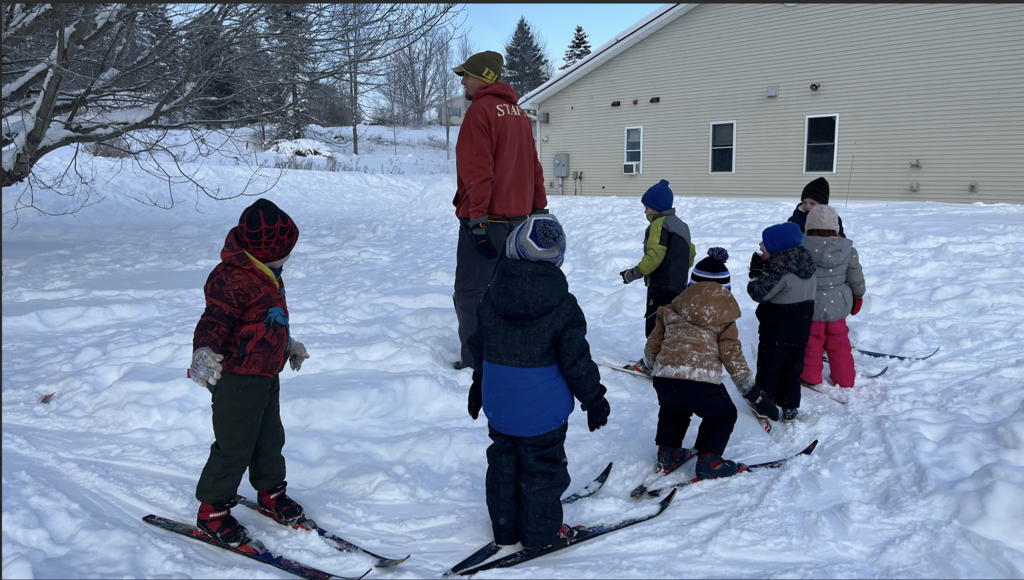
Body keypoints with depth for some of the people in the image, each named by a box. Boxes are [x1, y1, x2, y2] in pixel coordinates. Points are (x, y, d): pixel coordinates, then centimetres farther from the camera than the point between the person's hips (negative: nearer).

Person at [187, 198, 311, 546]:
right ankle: (212, 511, 19)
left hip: (267, 377, 9)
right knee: (234, 447, 1)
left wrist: (288, 345, 36)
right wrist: (204, 353, -47)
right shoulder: (231, 279, -22)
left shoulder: (266, 275, 10)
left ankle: (271, 494, 40)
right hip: (236, 380, -9)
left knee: (270, 440, 21)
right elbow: (213, 322, -29)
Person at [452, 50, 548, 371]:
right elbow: (532, 163, 17)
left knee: (470, 292, -4)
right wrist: (539, 206, 20)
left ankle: (475, 361, -3)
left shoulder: (480, 109, -11)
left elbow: (477, 167, -18)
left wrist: (477, 215, -21)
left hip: (486, 218, -9)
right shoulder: (517, 111, 16)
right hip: (518, 214, 9)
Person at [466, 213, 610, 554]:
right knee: (541, 467, 11)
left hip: (499, 405, 4)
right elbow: (576, 360, -12)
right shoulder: (563, 305, -17)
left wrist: (479, 385, 23)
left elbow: (479, 347, 8)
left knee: (503, 462, 19)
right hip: (542, 408, -4)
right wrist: (594, 399, 2)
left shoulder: (492, 296, -4)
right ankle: (540, 533, 25)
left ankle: (505, 528, 32)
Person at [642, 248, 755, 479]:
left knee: (672, 410, 35)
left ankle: (667, 454, 31)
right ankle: (708, 461, 16)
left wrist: (652, 364, 43)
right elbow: (731, 351, 5)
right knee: (723, 414, 22)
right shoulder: (724, 313, 12)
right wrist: (747, 384, 11)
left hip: (664, 375, 4)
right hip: (701, 378, -4)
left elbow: (654, 343, 23)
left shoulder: (673, 308, 20)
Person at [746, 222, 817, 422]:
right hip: (801, 329, 8)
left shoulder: (780, 267, -23)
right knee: (793, 368, 15)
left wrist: (756, 271, -11)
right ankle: (790, 408, 21)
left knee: (769, 367, 7)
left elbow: (760, 293, -26)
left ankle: (764, 407, 15)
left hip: (777, 330, -8)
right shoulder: (807, 264, 5)